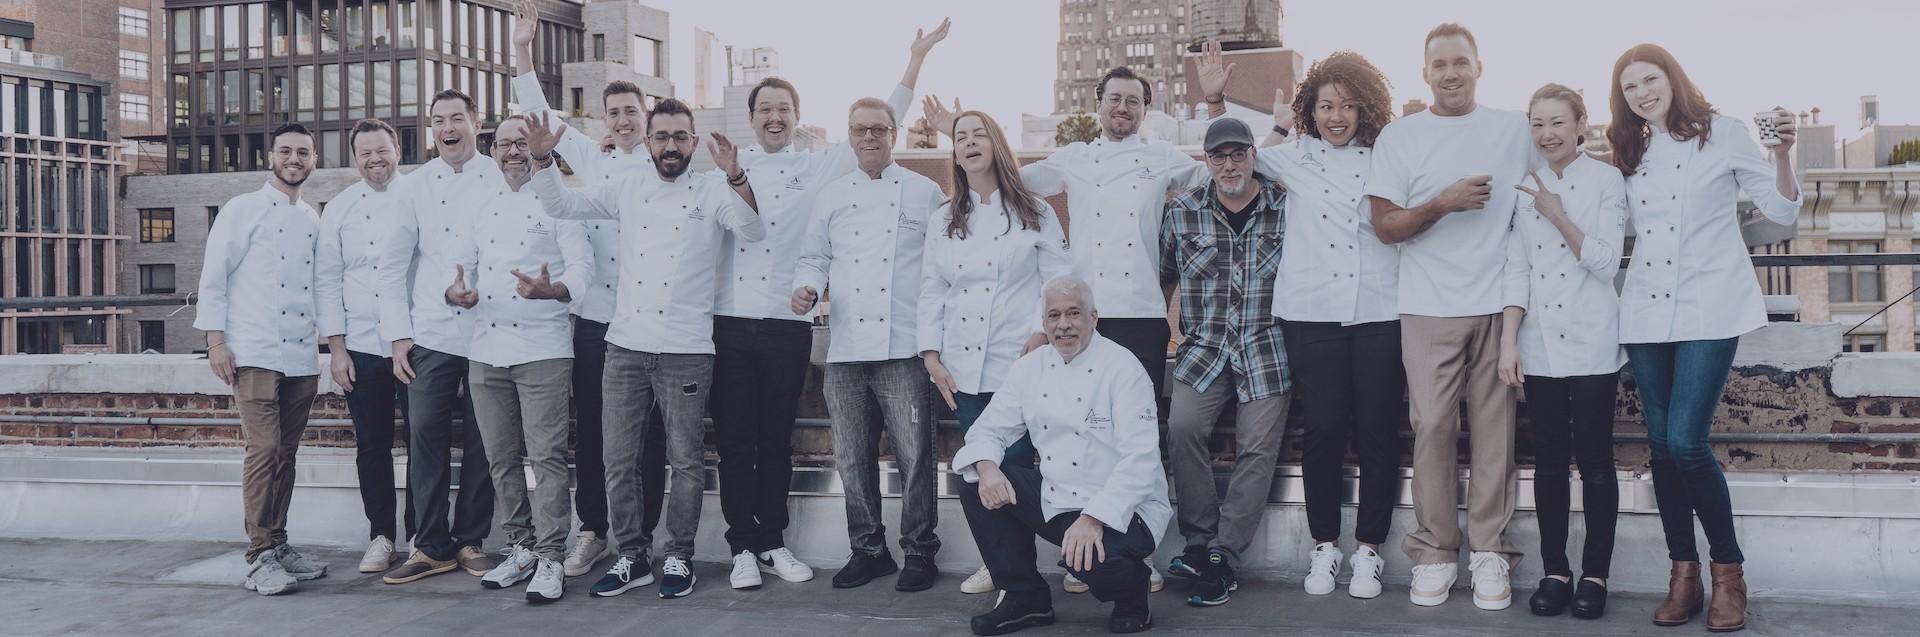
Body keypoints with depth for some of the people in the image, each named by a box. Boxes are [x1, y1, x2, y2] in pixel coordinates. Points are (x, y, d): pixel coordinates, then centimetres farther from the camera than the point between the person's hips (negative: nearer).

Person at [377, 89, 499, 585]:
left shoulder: (503, 180, 2)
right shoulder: (417, 184, 8)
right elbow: (393, 264, 10)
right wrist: (398, 334, 4)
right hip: (431, 335, 1)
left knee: (481, 443, 4)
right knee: (426, 438, -2)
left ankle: (470, 541, 17)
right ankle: (431, 546, 8)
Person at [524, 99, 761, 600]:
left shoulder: (712, 191, 1)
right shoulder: (627, 190, 10)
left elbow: (753, 233, -15)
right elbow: (561, 206, 10)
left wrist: (735, 175, -30)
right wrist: (542, 159, -7)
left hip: (686, 350, -3)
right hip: (626, 346, 3)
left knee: (685, 460, 4)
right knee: (620, 460, 7)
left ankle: (679, 557, 17)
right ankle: (631, 557, 19)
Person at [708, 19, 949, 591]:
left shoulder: (818, 169, 9)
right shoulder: (728, 166, 9)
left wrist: (916, 58, 7)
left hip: (788, 324, 0)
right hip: (730, 322, 0)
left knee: (777, 441, 9)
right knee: (734, 441, 2)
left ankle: (773, 541, 20)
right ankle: (742, 547, 12)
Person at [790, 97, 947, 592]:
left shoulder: (925, 192, 7)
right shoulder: (833, 197, 15)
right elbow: (815, 259, 18)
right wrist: (808, 288, -4)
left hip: (904, 348, -3)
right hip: (845, 347, 3)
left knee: (914, 456, -4)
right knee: (853, 458, 8)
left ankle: (919, 551, 10)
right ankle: (868, 549, 21)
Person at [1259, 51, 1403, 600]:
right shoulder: (1295, 156, 12)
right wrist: (1277, 124, 17)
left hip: (1380, 313, 0)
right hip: (1313, 313, 0)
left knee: (1378, 431, 0)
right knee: (1323, 427, -2)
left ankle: (1368, 548, 12)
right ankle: (1324, 546, 12)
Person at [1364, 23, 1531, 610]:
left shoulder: (1514, 129, 11)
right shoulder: (1399, 137, 6)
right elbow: (1385, 227, 1)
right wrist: (1444, 203, -14)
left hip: (1500, 302, 1)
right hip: (1430, 307, -1)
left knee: (1494, 429, 0)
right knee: (1433, 429, -3)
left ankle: (1489, 551, 8)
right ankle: (1435, 552, 7)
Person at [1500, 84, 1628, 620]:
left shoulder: (1606, 180, -1)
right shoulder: (1527, 188, 9)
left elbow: (1606, 262, -8)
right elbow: (1517, 269, 7)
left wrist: (1557, 215, -13)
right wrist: (1508, 342, 0)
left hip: (1592, 346, -3)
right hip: (1540, 348, 3)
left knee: (1595, 461, 1)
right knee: (1549, 461, 6)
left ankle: (1595, 575, 10)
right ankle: (1555, 571, 14)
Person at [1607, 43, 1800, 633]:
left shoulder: (1724, 133, 0)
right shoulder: (1632, 155, 13)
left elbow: (1782, 211, 2)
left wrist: (1781, 153, -15)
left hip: (1709, 310, -5)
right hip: (1646, 312, 5)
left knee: (1685, 441, -14)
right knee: (1662, 445, 4)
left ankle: (1728, 570, 3)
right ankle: (1683, 573, 13)